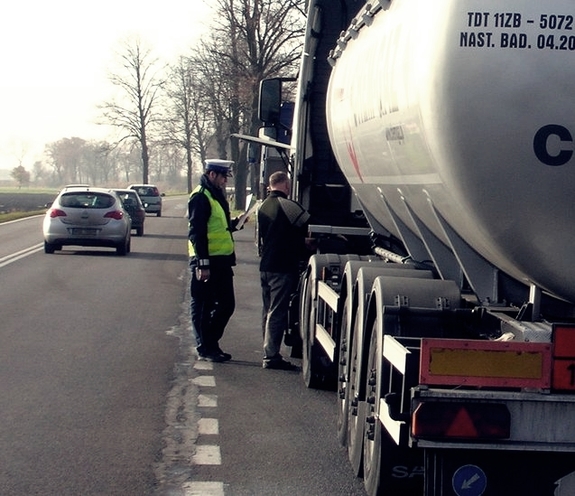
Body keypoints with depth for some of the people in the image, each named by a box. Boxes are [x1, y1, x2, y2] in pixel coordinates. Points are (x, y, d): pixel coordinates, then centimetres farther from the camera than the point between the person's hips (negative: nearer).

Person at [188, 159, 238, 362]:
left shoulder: (216, 195, 18)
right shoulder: (200, 197, -13)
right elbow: (197, 233, -19)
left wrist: (235, 223, 8)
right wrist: (202, 263, -22)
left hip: (221, 261, 10)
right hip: (207, 261, -10)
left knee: (226, 304, 13)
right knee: (203, 306, 0)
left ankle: (211, 343, 23)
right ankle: (204, 348, 7)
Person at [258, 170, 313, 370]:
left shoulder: (264, 206, 13)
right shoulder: (287, 205, -14)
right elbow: (310, 225, -13)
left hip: (265, 267, 9)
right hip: (283, 268, -9)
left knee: (268, 311, 15)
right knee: (277, 312, -7)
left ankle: (269, 353, 21)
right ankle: (271, 356, -8)